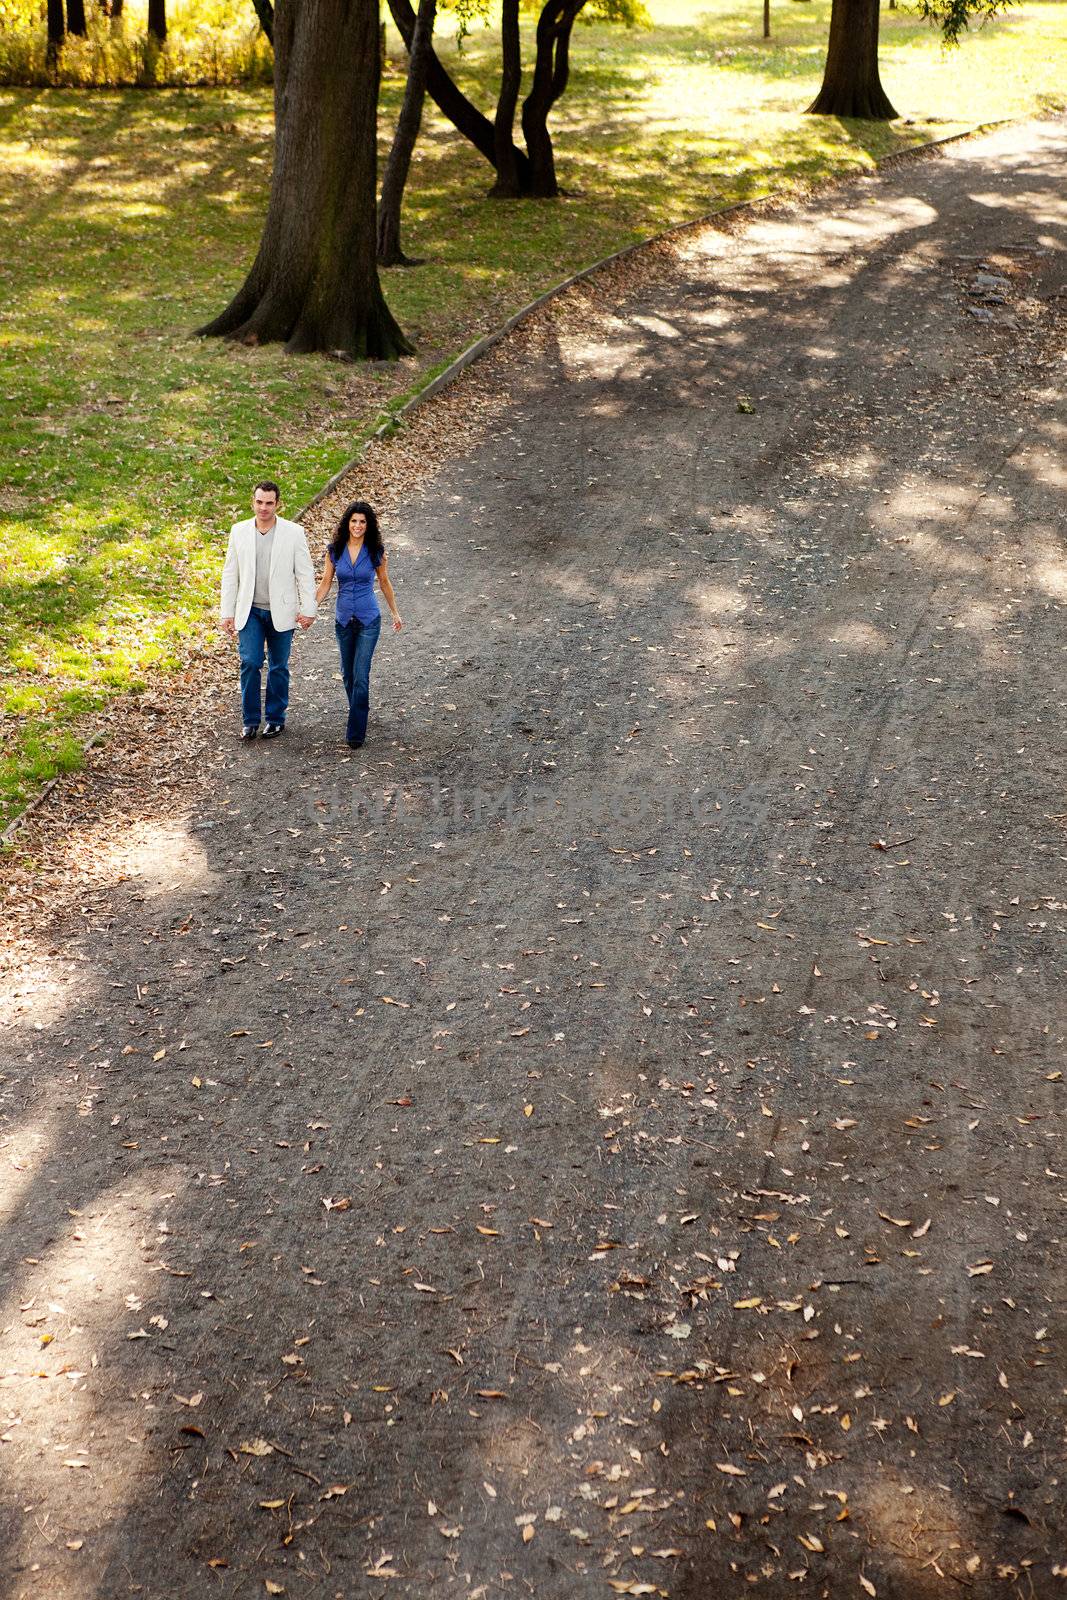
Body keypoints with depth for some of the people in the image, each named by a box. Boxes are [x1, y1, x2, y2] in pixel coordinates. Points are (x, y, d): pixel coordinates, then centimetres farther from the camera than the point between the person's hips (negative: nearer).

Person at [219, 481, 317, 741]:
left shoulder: (294, 533, -5)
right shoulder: (239, 531, 2)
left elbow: (305, 573, -2)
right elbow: (230, 574, 6)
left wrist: (308, 610, -5)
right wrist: (227, 613, 3)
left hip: (281, 612, -1)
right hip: (250, 611, 1)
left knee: (278, 667, 8)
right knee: (250, 663, -8)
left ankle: (276, 718, 21)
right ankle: (250, 720, 5)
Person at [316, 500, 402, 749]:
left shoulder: (376, 551, -7)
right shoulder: (334, 550, -3)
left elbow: (384, 582, 6)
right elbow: (325, 582, 2)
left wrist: (395, 613, 14)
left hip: (368, 620, -3)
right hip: (343, 619, 3)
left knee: (360, 675, -9)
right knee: (348, 673, 16)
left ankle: (355, 733, -5)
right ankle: (360, 711, 41)